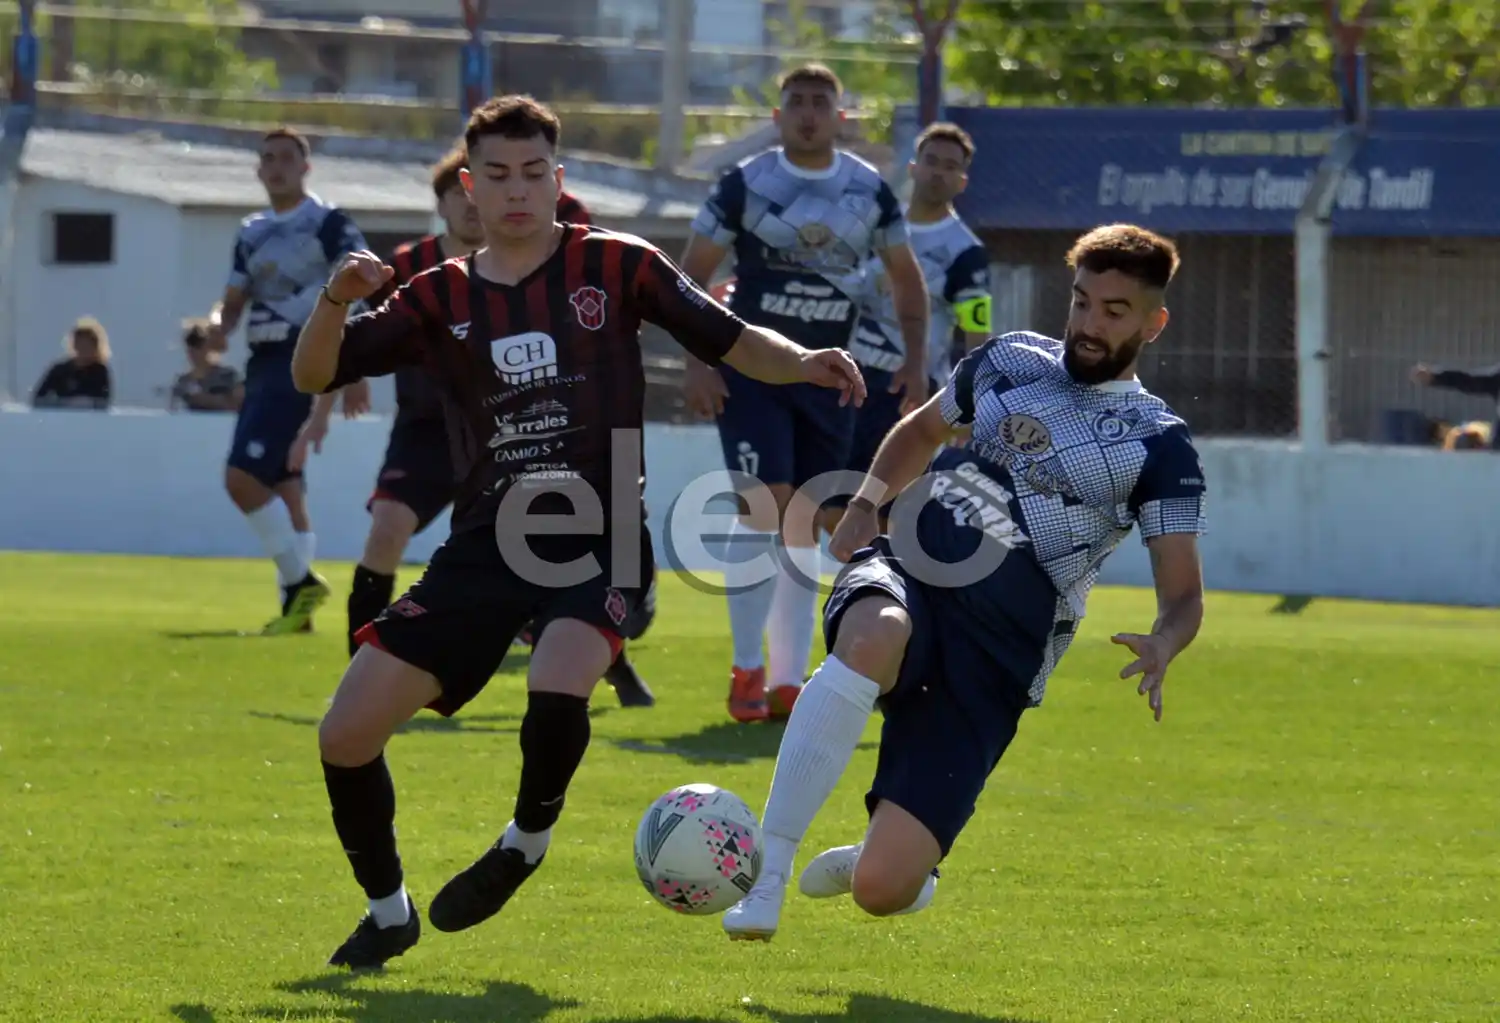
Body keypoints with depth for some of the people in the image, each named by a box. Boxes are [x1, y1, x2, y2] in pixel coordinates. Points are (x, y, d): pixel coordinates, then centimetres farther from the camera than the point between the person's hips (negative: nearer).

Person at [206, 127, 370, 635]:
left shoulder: (329, 224, -5)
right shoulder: (252, 233, 17)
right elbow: (234, 302, 20)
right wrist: (219, 323, -4)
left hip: (303, 363, -8)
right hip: (264, 364, 8)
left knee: (243, 477, -18)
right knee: (282, 487, 9)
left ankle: (299, 580, -9)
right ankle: (299, 604, 12)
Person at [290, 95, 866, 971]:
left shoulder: (615, 267, 2)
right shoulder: (441, 300, 7)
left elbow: (732, 342, 3)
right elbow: (314, 375, 2)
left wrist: (804, 362, -17)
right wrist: (336, 302, -18)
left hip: (598, 539, -3)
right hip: (487, 545, 3)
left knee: (557, 689, -35)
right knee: (347, 735, -5)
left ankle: (529, 839, -3)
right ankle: (389, 910, 20)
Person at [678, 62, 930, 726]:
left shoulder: (870, 191, 4)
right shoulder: (746, 185, -5)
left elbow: (906, 278, 15)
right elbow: (691, 274, -2)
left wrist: (915, 360, 5)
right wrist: (697, 363, -11)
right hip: (750, 367, -4)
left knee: (803, 526, 6)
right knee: (762, 505, -16)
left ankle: (788, 681, 11)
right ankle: (747, 670, -9)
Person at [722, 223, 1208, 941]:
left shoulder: (1158, 446, 5)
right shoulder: (1010, 360, 16)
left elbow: (1183, 596, 0)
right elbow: (922, 429, 35)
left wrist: (1161, 647, -25)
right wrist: (866, 501, 14)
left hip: (997, 653, -2)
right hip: (908, 574, 2)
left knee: (884, 891, -16)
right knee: (874, 637, -42)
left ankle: (883, 868, 26)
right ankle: (765, 874, -41)